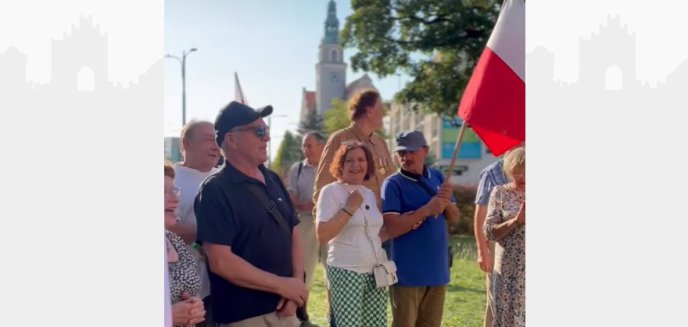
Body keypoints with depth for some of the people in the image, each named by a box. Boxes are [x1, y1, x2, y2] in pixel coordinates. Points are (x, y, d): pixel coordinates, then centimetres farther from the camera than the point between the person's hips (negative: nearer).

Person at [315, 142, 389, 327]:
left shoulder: (369, 194, 12)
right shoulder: (331, 191, -9)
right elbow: (322, 235, -18)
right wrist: (350, 208, -17)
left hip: (376, 272, 7)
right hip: (346, 272, -7)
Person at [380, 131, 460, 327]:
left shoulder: (437, 177, 7)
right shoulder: (393, 184, -11)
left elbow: (454, 219, 9)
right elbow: (391, 228, -21)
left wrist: (447, 202, -11)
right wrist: (427, 210, -23)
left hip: (438, 270, 6)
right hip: (407, 273, -5)